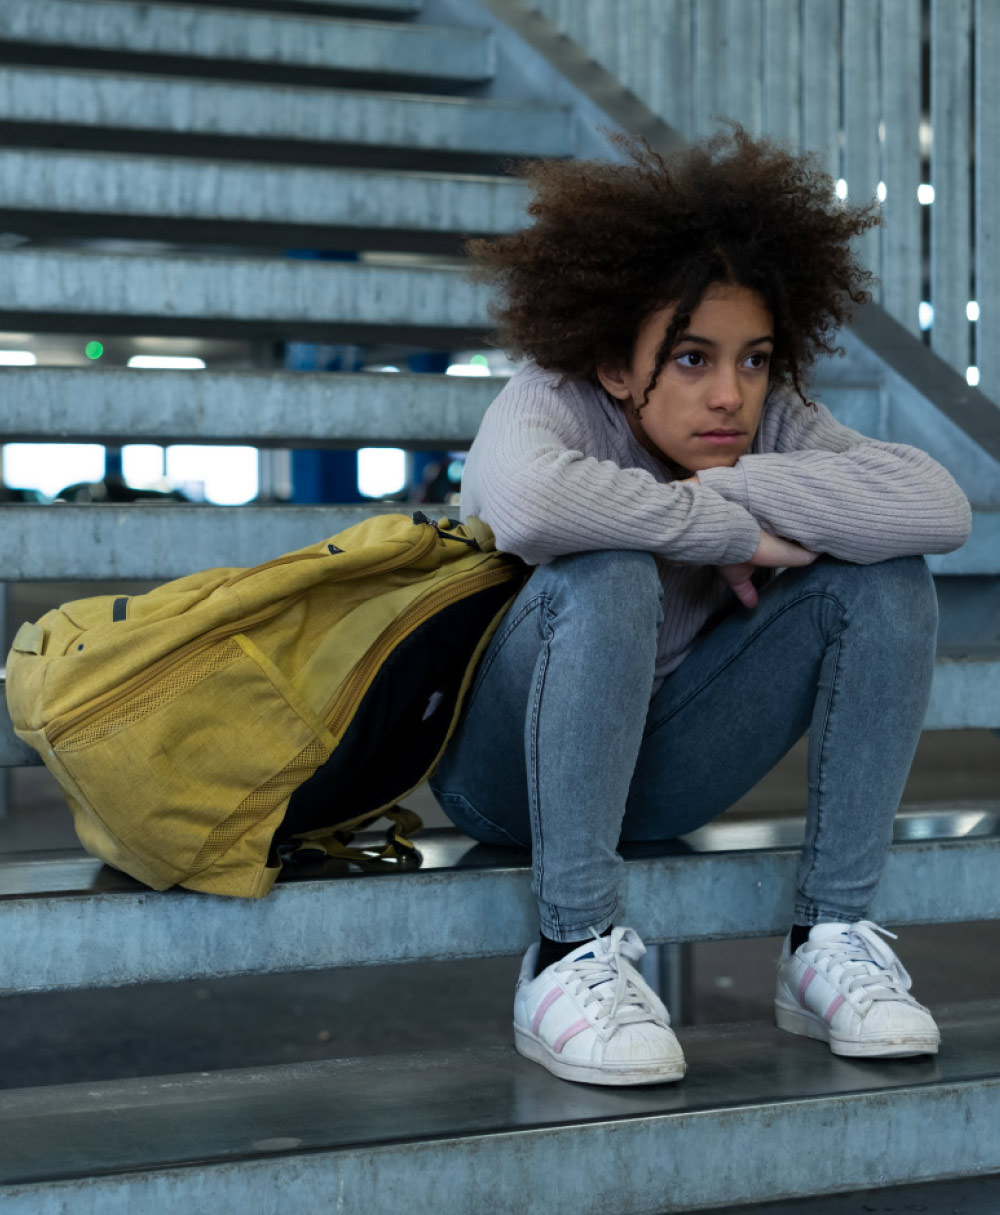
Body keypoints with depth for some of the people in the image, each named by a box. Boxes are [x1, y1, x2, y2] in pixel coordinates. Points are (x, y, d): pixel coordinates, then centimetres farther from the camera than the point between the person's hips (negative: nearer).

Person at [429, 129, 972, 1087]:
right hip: (506, 760, -5)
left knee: (887, 577, -13)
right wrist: (732, 534, -34)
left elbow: (938, 506, -25)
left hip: (654, 772, 5)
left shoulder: (769, 423, -9)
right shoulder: (551, 403, -21)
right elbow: (531, 501, -47)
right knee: (608, 575, -36)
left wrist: (730, 485, -28)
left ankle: (828, 939, -13)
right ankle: (571, 960, -30)